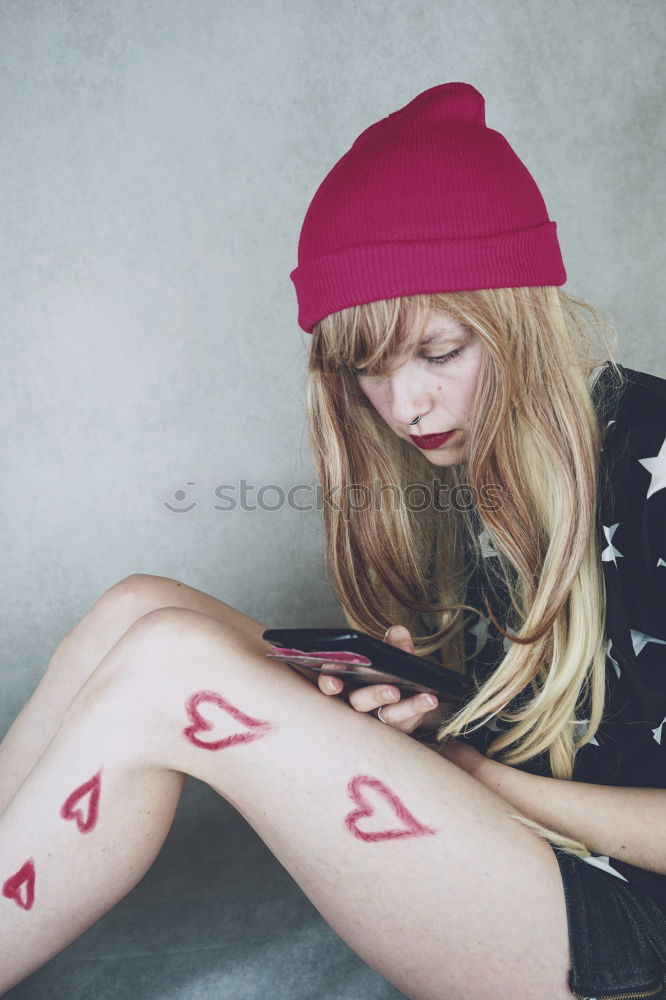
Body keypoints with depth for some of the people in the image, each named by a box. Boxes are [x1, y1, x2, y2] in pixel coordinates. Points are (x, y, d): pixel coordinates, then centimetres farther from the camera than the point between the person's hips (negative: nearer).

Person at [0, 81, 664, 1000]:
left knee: (168, 661, -26)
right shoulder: (461, 449, 2)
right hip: (478, 823, 7)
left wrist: (462, 769, -16)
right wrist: (410, 691, -7)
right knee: (139, 610, -9)